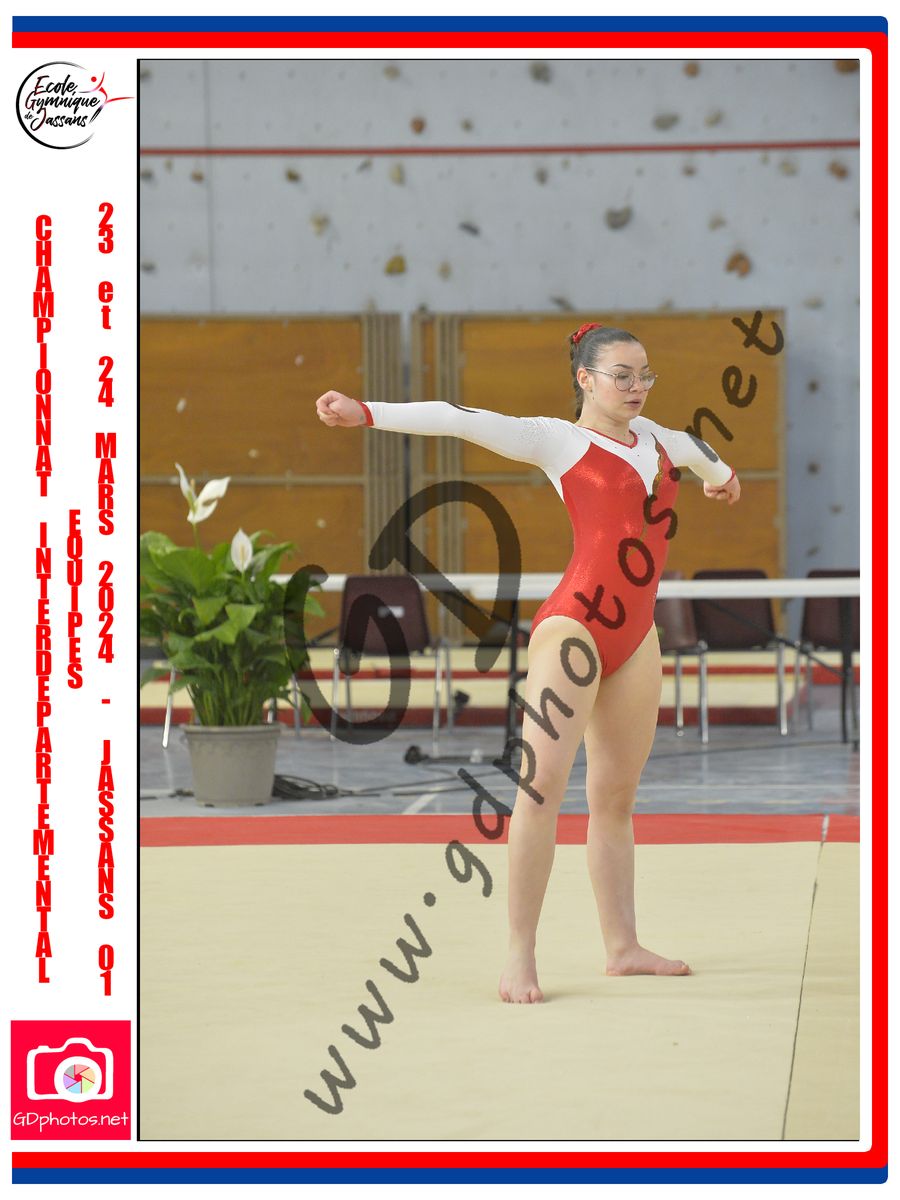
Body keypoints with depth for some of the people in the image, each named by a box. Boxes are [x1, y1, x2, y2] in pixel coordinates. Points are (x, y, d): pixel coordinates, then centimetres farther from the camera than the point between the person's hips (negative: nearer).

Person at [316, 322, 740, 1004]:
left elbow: (692, 445, 43)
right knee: (543, 783, -15)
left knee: (616, 797, 12)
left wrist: (722, 474, 64)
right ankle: (520, 956, -15)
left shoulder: (653, 435, 18)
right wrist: (367, 413, -20)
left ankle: (622, 947, 19)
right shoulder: (557, 441, 1)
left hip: (636, 640, 7)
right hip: (574, 625, -7)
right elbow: (461, 421, -10)